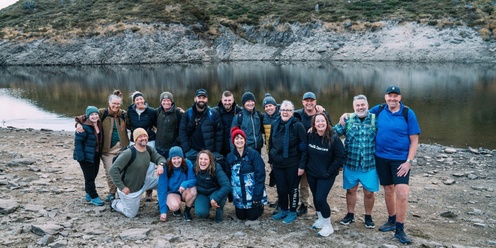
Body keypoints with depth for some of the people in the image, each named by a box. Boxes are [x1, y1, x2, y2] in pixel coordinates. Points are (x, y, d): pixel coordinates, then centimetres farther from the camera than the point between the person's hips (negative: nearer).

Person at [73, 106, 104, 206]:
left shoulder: (100, 126, 7)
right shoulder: (84, 127, -18)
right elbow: (78, 141, -19)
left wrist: (100, 153, 12)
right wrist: (80, 156, -22)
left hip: (96, 156, 8)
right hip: (86, 156, -8)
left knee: (93, 175, 15)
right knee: (89, 177, -3)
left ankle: (89, 194, 30)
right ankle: (94, 197, 7)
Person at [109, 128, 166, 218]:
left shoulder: (150, 150, -8)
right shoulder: (128, 153, -28)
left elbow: (160, 158, 2)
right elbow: (113, 170, -29)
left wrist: (161, 165, -23)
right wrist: (122, 187, -25)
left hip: (142, 184, 6)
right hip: (129, 190, -6)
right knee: (131, 214, 9)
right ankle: (115, 203, 36)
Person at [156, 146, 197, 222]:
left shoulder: (188, 164, -16)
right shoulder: (165, 168, -18)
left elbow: (194, 179, -20)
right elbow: (162, 189, -19)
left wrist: (185, 184, -44)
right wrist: (163, 211, -23)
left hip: (185, 192, 2)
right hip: (171, 192, -2)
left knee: (193, 190, -32)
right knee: (175, 206, -34)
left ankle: (187, 211, -4)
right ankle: (176, 210, 6)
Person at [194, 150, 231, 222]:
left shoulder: (216, 168, -25)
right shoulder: (195, 168, -13)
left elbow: (227, 186, -34)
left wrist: (215, 199, -38)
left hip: (215, 192, -2)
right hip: (202, 194, 2)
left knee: (215, 197, -37)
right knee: (200, 213, -25)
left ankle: (219, 211, -3)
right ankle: (207, 206, 12)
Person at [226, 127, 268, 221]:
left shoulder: (253, 154, -11)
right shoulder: (230, 157, 1)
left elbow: (260, 175, -13)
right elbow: (228, 177, 8)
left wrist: (257, 196, -17)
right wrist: (231, 195, 4)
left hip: (252, 192, -3)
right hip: (238, 195, 3)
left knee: (252, 217, 3)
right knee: (241, 217, 10)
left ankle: (260, 206, 33)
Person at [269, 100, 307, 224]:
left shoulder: (297, 126, -11)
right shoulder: (275, 125, 5)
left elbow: (304, 147, -12)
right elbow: (271, 144, 15)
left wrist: (302, 165, -14)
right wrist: (271, 160, 14)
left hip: (292, 165, -5)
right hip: (277, 164, 5)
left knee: (292, 189, 8)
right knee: (281, 188, 12)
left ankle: (292, 212, 23)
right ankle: (283, 210, 31)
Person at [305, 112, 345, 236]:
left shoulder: (334, 139, -17)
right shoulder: (310, 136, -5)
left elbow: (341, 157, -13)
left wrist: (329, 171, -13)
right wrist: (306, 166, 6)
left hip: (326, 175, -5)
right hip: (311, 173, 5)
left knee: (320, 199, -11)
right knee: (315, 197, 15)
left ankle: (328, 225, 7)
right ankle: (320, 219, 36)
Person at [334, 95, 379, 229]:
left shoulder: (375, 120, -3)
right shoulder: (348, 119, 3)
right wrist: (342, 123, -20)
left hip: (369, 164, -1)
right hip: (350, 163, 2)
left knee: (369, 192, 9)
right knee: (351, 190, 14)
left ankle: (368, 217, 29)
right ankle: (350, 215, 32)